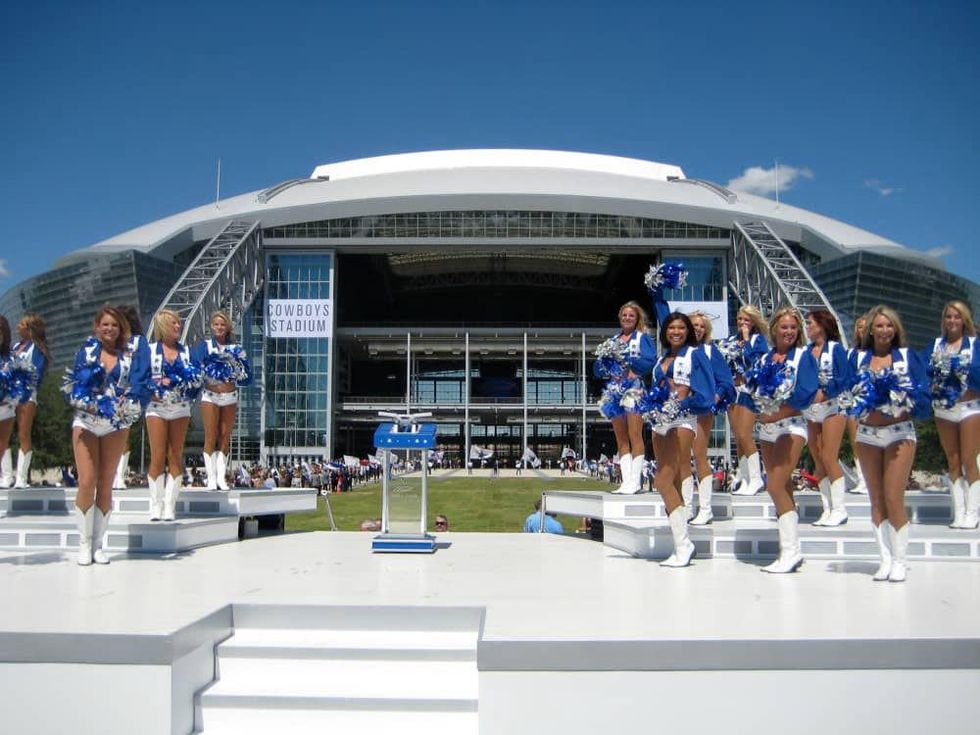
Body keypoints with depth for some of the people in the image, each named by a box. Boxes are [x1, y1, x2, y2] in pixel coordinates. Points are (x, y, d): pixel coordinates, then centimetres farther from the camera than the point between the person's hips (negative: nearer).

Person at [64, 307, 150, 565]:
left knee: (106, 486, 3)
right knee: (87, 482, -9)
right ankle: (84, 543, 2)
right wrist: (91, 405, -17)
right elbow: (72, 383, -2)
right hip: (86, 422, -1)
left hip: (115, 426, 1)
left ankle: (98, 544, 12)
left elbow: (140, 387, -1)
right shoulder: (87, 350, 4)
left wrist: (127, 404, -18)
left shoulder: (128, 356, 6)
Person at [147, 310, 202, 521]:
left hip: (180, 409, 2)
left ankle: (169, 506, 5)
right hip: (157, 407, -2)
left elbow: (197, 378, 0)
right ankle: (156, 506, 4)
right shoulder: (150, 350, 3)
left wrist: (172, 381, -11)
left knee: (176, 457, 1)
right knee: (158, 458, -3)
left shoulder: (186, 351, 8)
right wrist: (151, 391, -13)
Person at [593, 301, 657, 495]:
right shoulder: (612, 340, 19)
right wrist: (604, 357, -4)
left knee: (635, 437, -10)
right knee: (621, 440, 4)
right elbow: (598, 370, 16)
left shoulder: (642, 337, 5)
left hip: (633, 389, -6)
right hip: (614, 391, 6)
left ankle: (635, 482, -11)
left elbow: (650, 362, -10)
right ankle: (626, 481, 6)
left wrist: (624, 355, -14)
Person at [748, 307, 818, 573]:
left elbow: (806, 391, -13)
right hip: (766, 428, 6)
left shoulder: (803, 355, -1)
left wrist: (779, 412, -17)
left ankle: (791, 550, -9)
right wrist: (762, 410, -8)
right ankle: (790, 552, 12)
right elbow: (752, 389, 10)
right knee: (782, 489, 7)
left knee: (776, 487, -16)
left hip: (791, 425, -6)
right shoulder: (765, 358, 15)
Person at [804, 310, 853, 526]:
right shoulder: (806, 350, 11)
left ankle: (839, 508, -2)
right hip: (809, 410, 6)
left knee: (829, 458, -10)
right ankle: (828, 508, 11)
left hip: (831, 407, -6)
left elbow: (845, 379, -10)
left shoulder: (835, 348, -3)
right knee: (817, 460, 5)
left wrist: (824, 393, -18)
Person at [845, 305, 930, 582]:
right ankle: (885, 559, 14)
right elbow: (848, 393, 4)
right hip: (867, 435, 3)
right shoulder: (858, 357, 6)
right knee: (876, 500, 6)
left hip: (900, 433, -2)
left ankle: (899, 560, 5)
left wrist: (904, 404, -20)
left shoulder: (908, 356, 2)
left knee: (894, 499, -8)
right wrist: (861, 402, -16)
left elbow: (923, 395, -2)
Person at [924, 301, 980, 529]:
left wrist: (961, 367, -21)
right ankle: (958, 512, 13)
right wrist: (939, 367, -18)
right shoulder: (935, 345, 9)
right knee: (953, 462, 8)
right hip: (943, 411, 3)